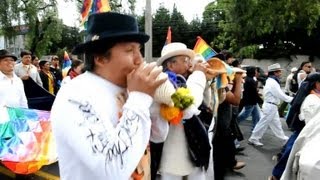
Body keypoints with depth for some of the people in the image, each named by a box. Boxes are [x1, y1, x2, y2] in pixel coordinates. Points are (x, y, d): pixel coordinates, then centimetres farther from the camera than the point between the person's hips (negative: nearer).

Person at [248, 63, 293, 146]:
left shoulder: (271, 81, 12)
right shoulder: (273, 83, -20)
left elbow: (278, 94, 14)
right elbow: (281, 95, -20)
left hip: (272, 106, 10)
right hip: (270, 107, -10)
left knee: (276, 124, 15)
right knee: (263, 124, -1)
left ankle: (284, 140, 24)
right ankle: (253, 139, 9)